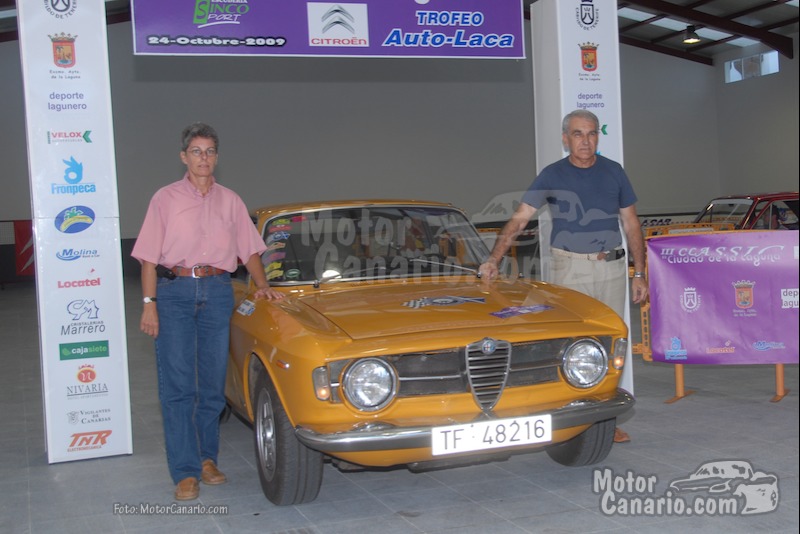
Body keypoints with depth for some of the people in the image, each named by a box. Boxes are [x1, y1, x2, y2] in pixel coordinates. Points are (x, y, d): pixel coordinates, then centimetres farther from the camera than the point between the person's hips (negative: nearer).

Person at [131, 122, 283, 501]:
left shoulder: (230, 201, 12)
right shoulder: (166, 199, 4)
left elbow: (250, 250, 14)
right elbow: (149, 258, 1)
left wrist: (262, 286, 0)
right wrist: (149, 304, -6)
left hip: (218, 292, 3)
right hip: (174, 291, -2)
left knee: (213, 383, 7)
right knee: (177, 386, -4)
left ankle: (207, 458, 20)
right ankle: (185, 472, -1)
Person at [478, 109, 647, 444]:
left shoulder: (613, 172, 5)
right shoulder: (552, 175, -1)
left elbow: (631, 225, 10)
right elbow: (518, 219, -7)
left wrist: (639, 274, 6)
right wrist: (494, 259, -20)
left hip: (612, 268, 3)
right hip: (569, 269, -2)